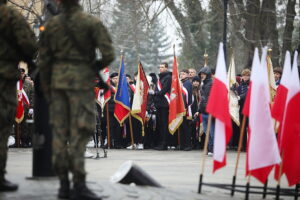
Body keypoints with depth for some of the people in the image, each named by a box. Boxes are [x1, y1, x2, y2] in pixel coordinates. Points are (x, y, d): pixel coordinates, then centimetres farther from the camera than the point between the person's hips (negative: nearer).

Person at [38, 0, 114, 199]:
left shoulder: (51, 24, 5)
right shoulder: (92, 22, -5)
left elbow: (43, 61, 6)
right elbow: (108, 54, -12)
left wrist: (47, 90, 14)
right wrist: (96, 67, 8)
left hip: (58, 81, 4)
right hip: (81, 82, -4)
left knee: (60, 132, 6)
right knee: (79, 133, -6)